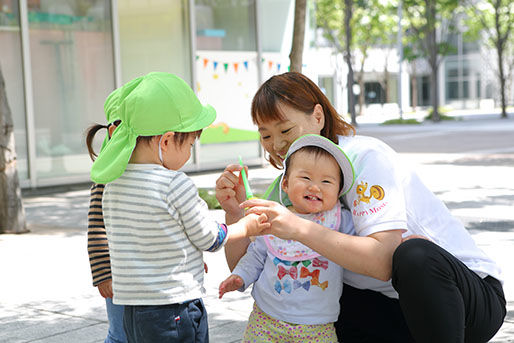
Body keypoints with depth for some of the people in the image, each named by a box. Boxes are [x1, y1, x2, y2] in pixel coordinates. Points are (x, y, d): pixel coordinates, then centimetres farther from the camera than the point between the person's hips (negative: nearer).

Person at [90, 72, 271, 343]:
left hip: (131, 311, 7)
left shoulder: (113, 183, 4)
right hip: (174, 308, -7)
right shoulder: (176, 184, -17)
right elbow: (209, 238, -6)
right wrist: (246, 226, 13)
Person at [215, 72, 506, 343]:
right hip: (394, 307, 6)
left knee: (413, 254, -37)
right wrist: (234, 211, -17)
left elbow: (385, 260, -31)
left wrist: (299, 229, -39)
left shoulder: (365, 156, -18)